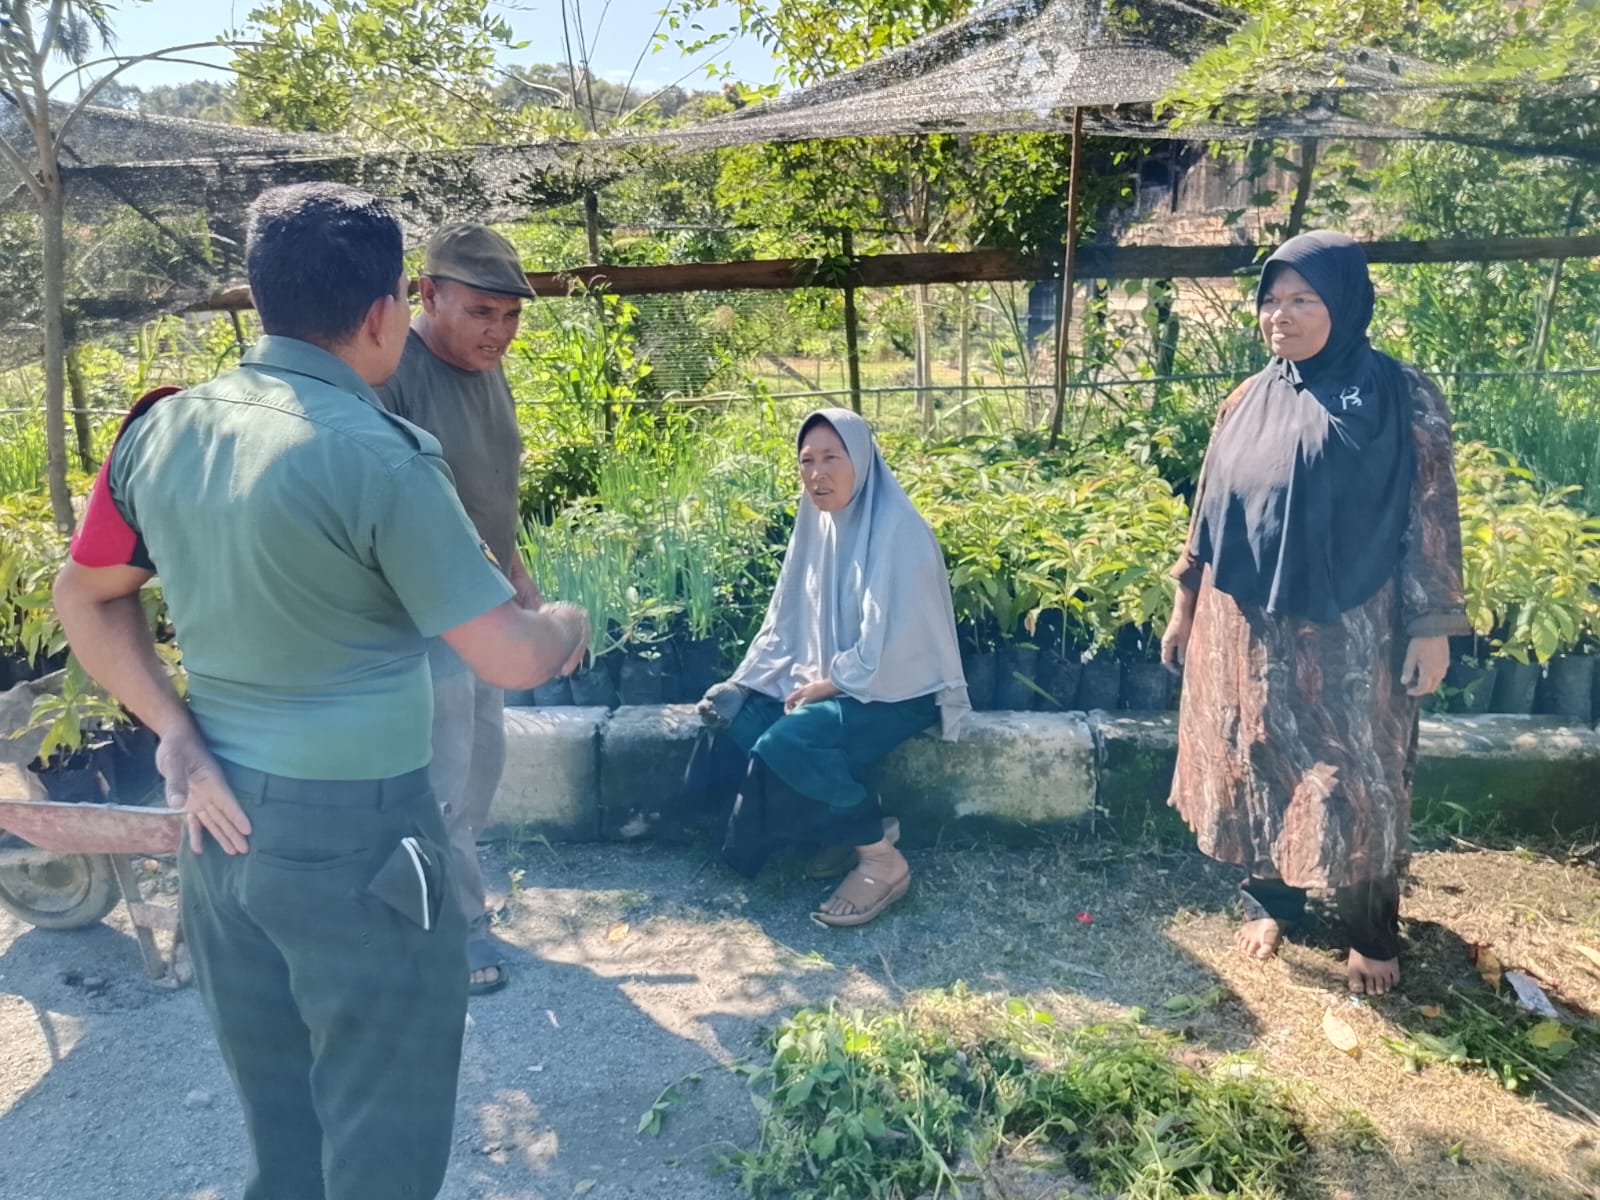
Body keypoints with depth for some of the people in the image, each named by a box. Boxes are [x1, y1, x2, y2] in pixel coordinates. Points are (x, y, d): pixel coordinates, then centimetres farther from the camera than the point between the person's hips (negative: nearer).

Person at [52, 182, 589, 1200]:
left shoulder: (163, 429, 3)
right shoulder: (377, 458, -19)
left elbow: (85, 599, 14)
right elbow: (510, 660, -17)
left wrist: (176, 730, 5)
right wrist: (566, 624, 4)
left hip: (222, 820, 7)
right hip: (354, 833, -7)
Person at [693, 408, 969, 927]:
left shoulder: (897, 532, -19)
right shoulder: (817, 524, 5)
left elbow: (889, 645, -23)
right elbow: (786, 621, 10)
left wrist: (826, 684, -12)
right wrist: (741, 684, -1)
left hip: (897, 689, -8)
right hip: (829, 682, 9)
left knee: (782, 746, -27)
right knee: (737, 725, -8)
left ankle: (881, 859, -9)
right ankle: (857, 824, 0)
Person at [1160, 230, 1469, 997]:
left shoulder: (1403, 400, -7)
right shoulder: (1248, 400, 4)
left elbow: (1432, 518, -6)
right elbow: (1209, 509, 9)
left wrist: (1433, 625, -9)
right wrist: (1185, 603, 10)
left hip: (1350, 633, -3)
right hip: (1248, 627, 4)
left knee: (1353, 780, 6)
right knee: (1257, 768, 13)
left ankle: (1372, 932, 26)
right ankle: (1267, 899, 34)